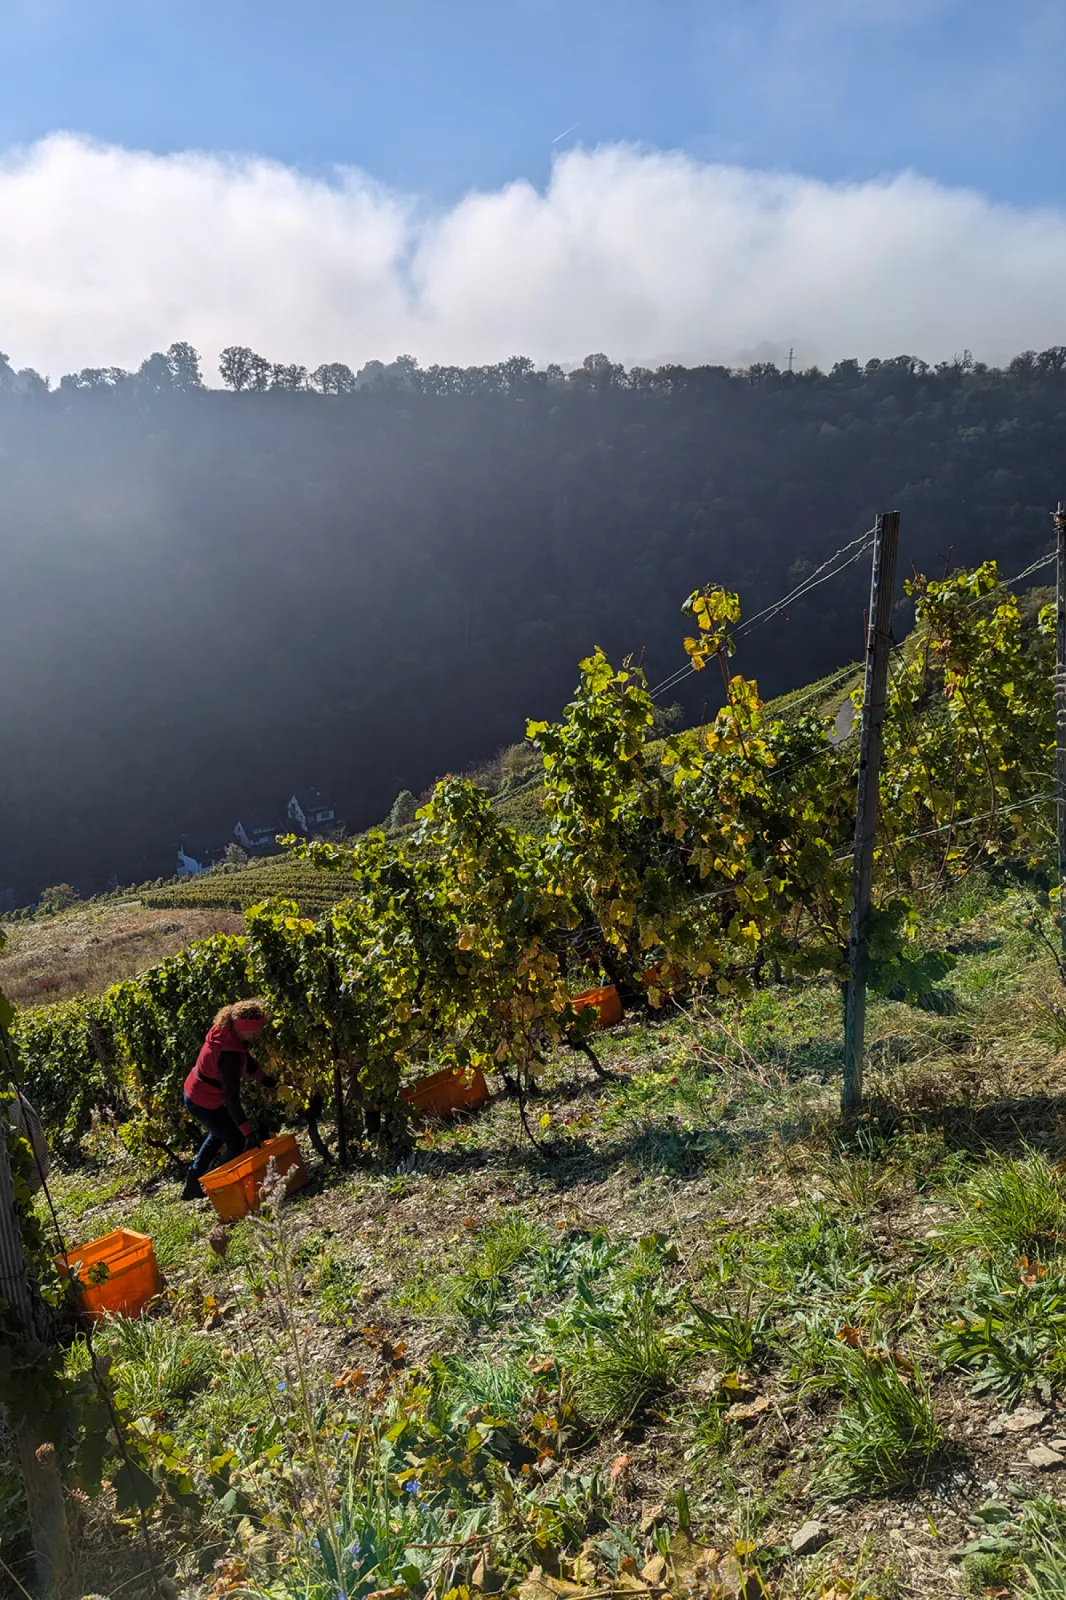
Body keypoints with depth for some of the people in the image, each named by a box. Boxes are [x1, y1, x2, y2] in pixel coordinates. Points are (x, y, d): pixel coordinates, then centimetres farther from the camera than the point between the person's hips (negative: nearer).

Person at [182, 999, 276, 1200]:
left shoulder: (227, 1031, -9)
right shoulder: (229, 1055, -36)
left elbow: (246, 1058, 8)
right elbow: (231, 1097, -35)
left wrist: (266, 1080, 3)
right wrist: (248, 1132, -33)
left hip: (194, 1093, 10)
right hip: (204, 1103, -10)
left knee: (218, 1135, 29)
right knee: (237, 1142, 2)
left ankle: (192, 1186, 39)